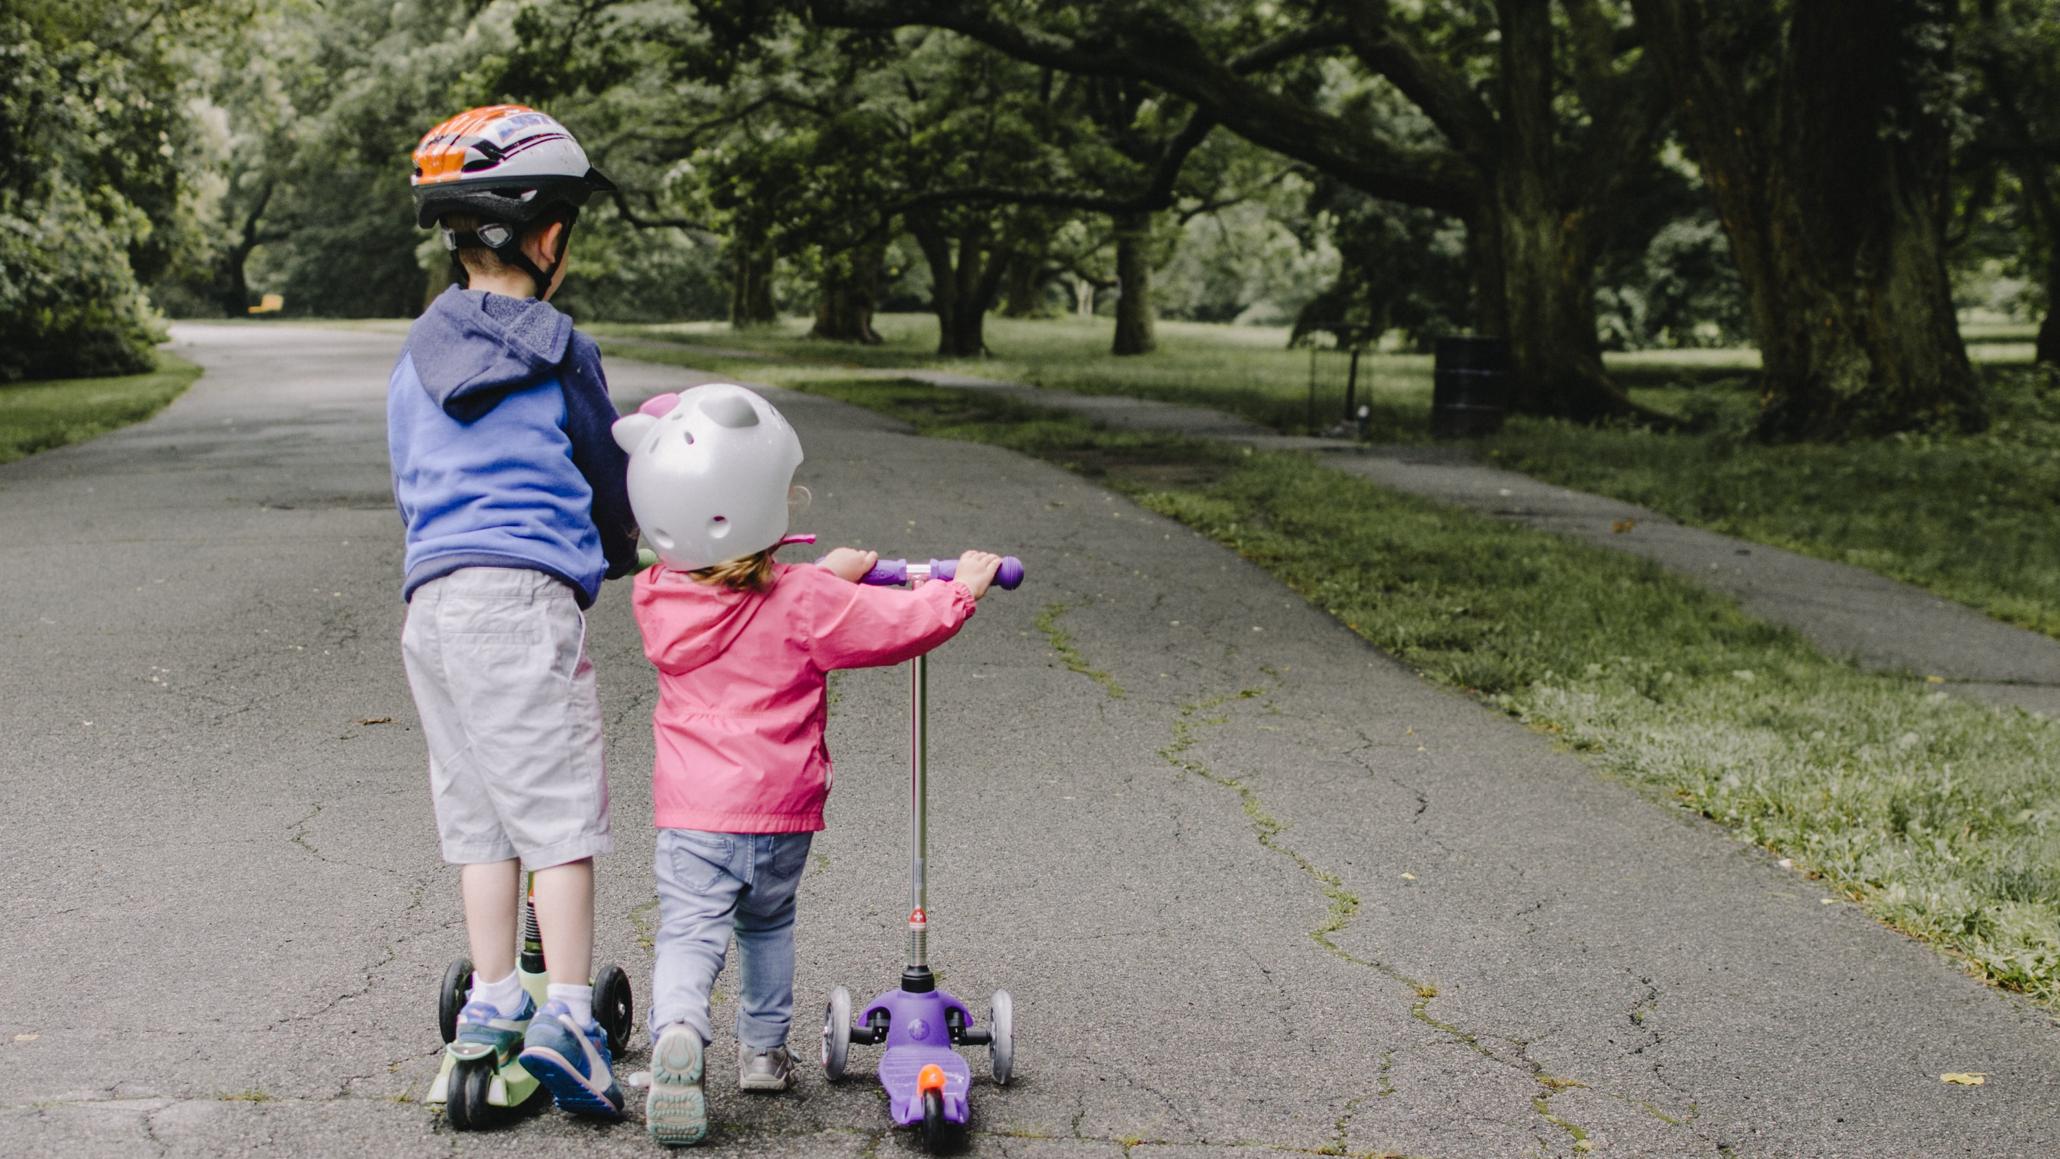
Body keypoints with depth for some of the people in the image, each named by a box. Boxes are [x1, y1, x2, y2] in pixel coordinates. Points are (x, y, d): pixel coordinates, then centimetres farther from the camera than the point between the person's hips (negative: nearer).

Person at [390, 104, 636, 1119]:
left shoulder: (415, 360, 14)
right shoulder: (556, 349, -2)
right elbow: (608, 478, 9)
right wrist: (624, 553, 28)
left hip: (427, 600, 6)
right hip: (525, 592, -6)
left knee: (476, 811, 13)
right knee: (560, 810, -3)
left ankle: (492, 1003, 18)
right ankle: (565, 1015, -9)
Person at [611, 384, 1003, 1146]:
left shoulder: (657, 598, -1)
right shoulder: (803, 602, -13)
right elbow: (903, 625, -8)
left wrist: (829, 574, 25)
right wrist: (963, 585, 10)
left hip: (694, 808, 1)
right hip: (784, 806, 0)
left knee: (690, 930, -4)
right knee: (768, 923, 21)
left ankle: (677, 1032, -30)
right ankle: (764, 1048, 30)